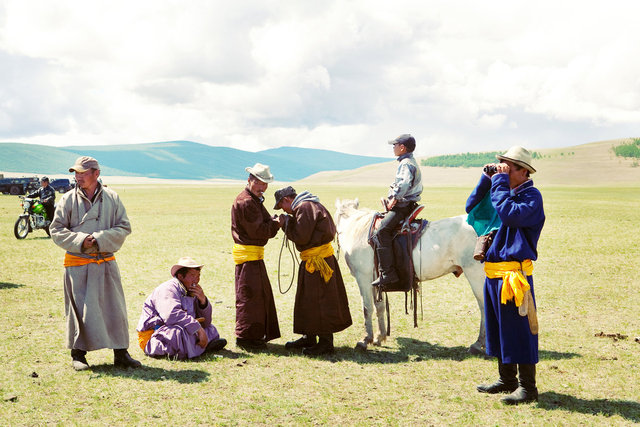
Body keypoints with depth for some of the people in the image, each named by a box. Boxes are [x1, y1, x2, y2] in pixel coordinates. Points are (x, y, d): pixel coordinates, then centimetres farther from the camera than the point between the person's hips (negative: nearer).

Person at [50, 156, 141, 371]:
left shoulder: (112, 198, 3)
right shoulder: (68, 199, 1)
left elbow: (124, 227, 1)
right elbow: (56, 230, 2)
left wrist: (99, 238, -14)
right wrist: (80, 240, -14)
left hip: (106, 262, 1)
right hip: (77, 263, -1)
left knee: (115, 306, 4)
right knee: (79, 309, 0)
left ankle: (120, 354, 14)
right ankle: (78, 355, 14)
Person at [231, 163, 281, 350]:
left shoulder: (255, 200, 19)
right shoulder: (245, 202, -15)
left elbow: (266, 226, 16)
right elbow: (257, 231, -19)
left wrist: (275, 222, -2)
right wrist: (277, 223, -11)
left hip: (255, 253, 11)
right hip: (248, 253, -11)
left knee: (260, 293, 16)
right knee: (249, 295, -7)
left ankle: (256, 334, 25)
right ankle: (245, 337, -1)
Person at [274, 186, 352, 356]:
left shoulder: (304, 208, -15)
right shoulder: (306, 206, 17)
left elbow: (301, 237, -19)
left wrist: (286, 223, -6)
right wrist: (288, 222, 8)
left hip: (318, 259, -11)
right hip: (310, 259, 11)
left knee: (319, 300, -5)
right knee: (307, 298, 17)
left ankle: (326, 342, 0)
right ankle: (309, 337, 27)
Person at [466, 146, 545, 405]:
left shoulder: (531, 196, -9)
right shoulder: (502, 190, 14)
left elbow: (510, 215, -26)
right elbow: (472, 208, 13)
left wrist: (500, 182, -17)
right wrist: (487, 179, 4)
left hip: (514, 274, -8)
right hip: (493, 272, 9)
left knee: (518, 330, -4)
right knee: (497, 327, 16)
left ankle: (527, 387, 5)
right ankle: (507, 380, 28)